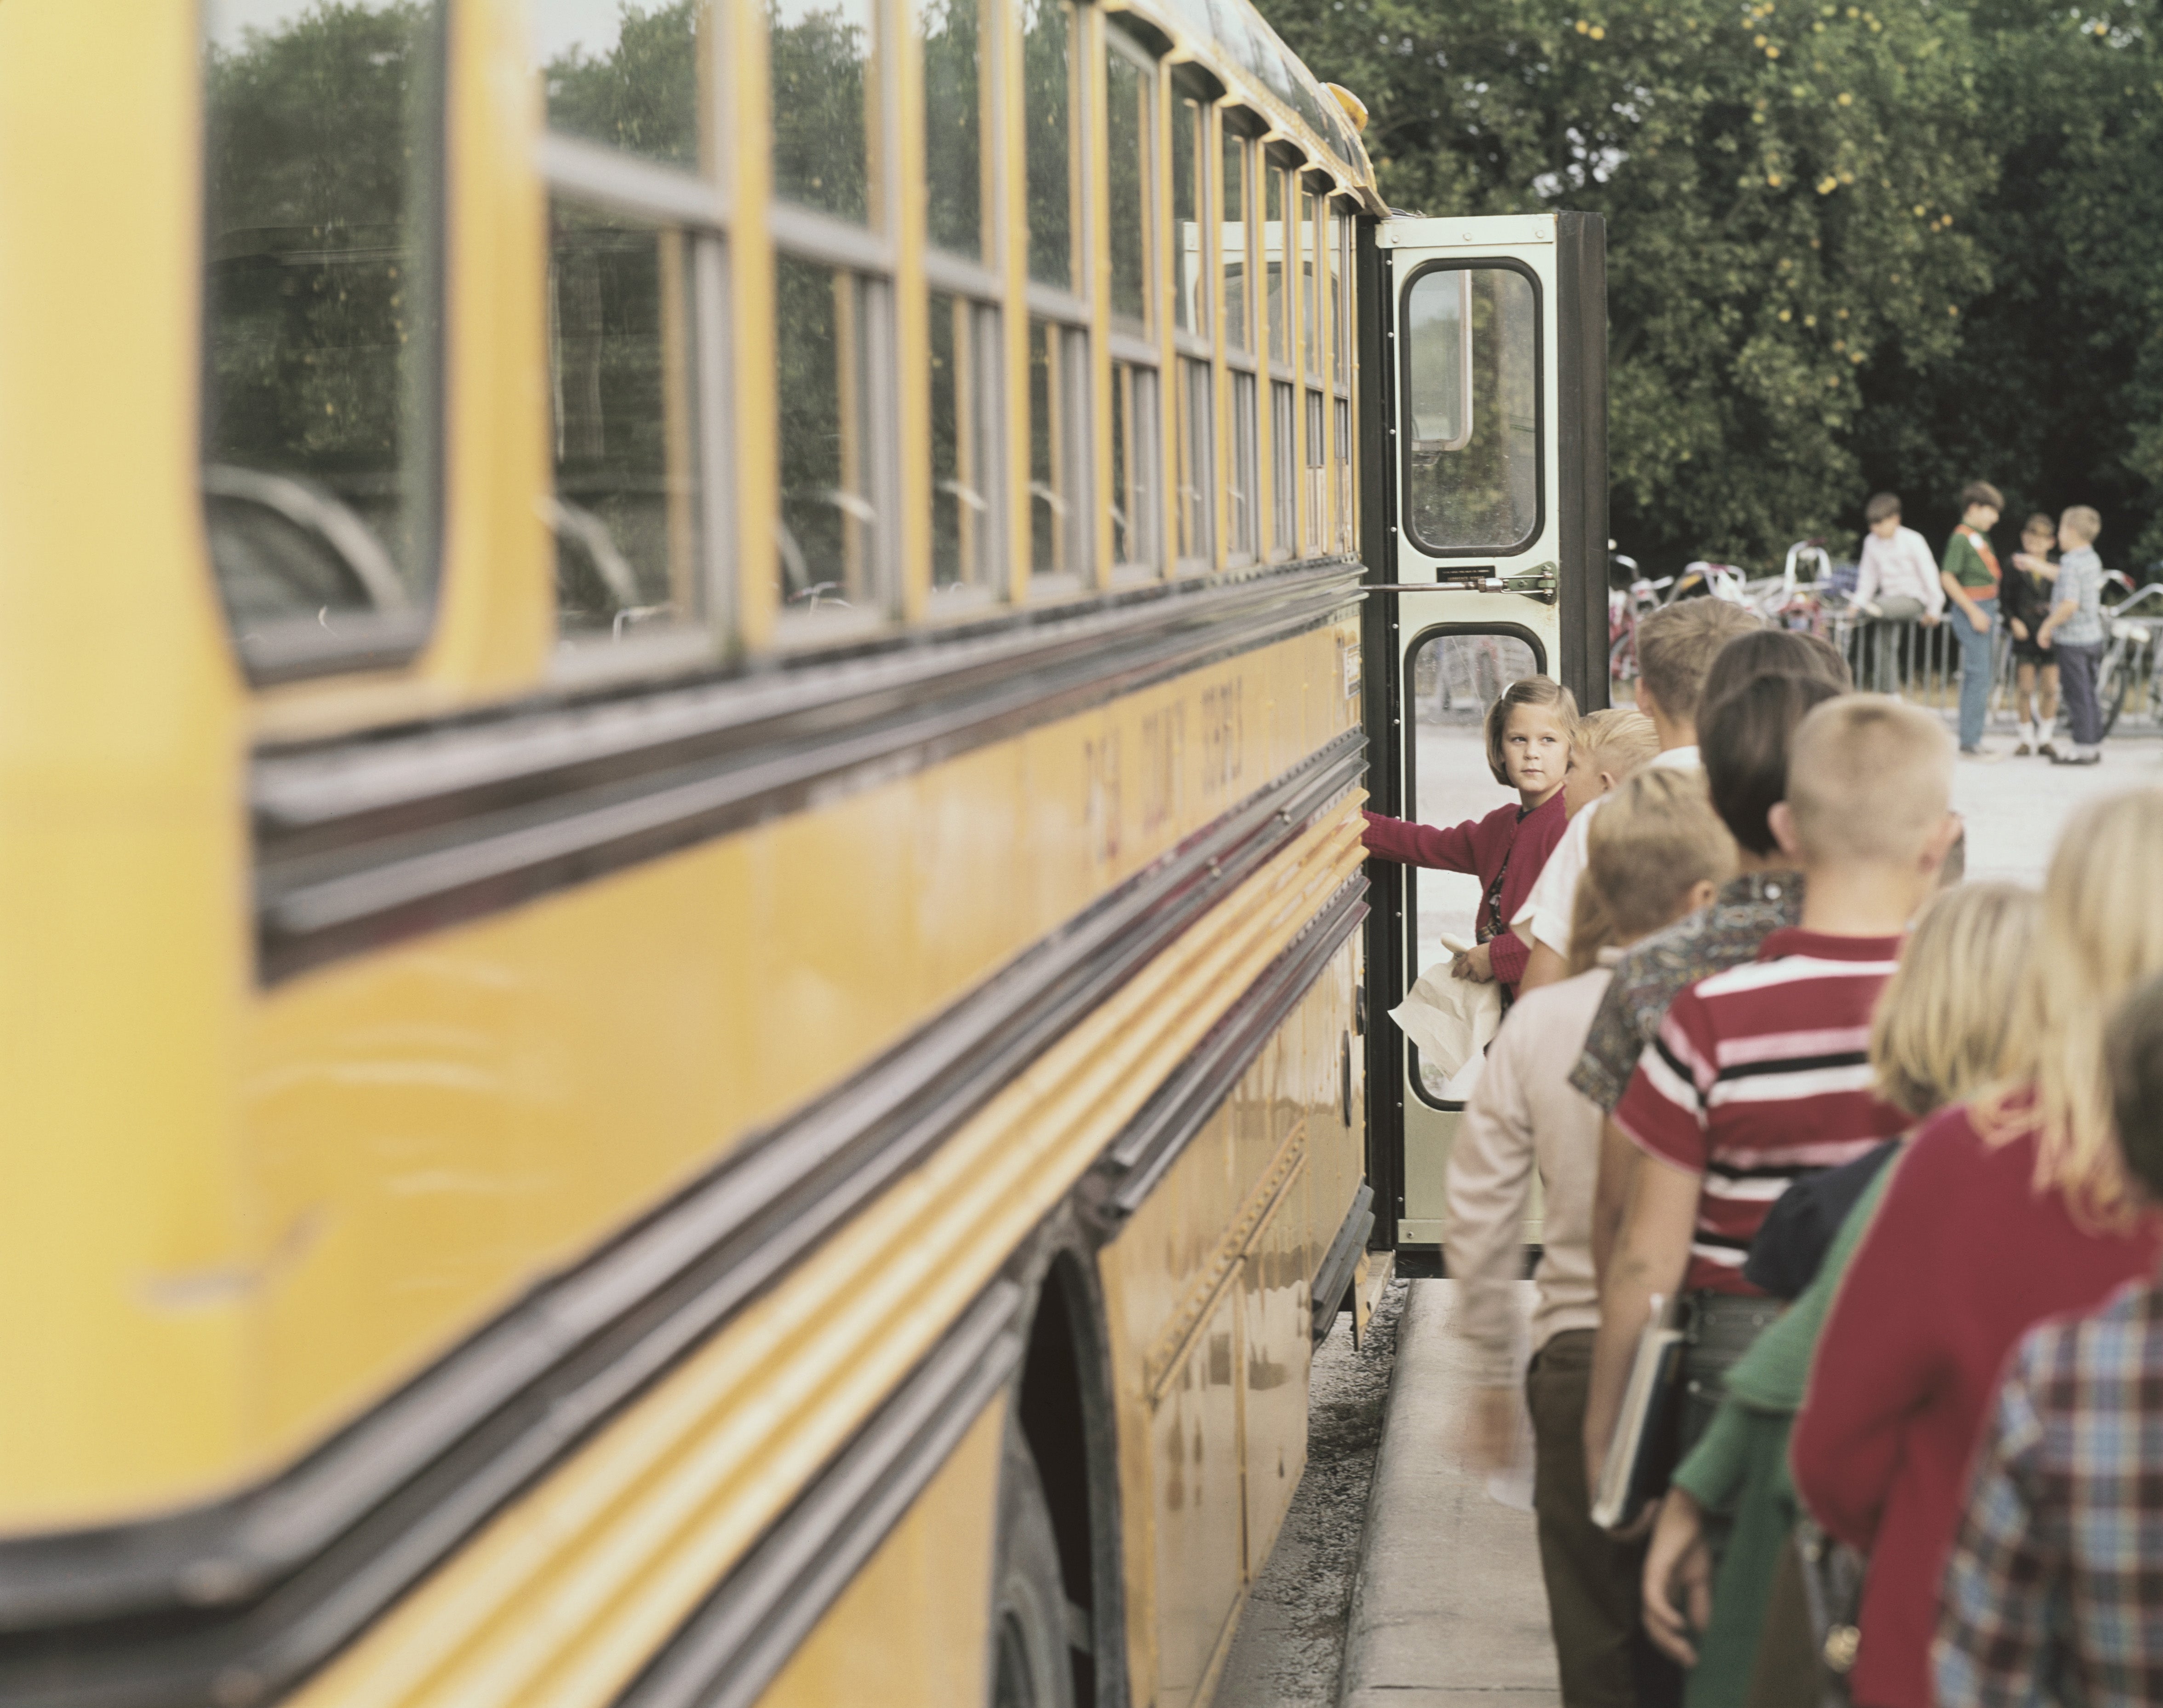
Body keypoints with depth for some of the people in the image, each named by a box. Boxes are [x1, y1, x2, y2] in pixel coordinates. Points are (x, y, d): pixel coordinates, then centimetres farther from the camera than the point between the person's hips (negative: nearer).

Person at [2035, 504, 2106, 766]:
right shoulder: (2093, 560, 10)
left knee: (2078, 695, -2)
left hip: (2072, 639, -9)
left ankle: (2084, 749, 1)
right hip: (2093, 635, 9)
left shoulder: (2071, 563, -19)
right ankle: (2095, 747, 20)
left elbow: (2070, 604, -27)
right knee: (2088, 694, 15)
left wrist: (2047, 627, -15)